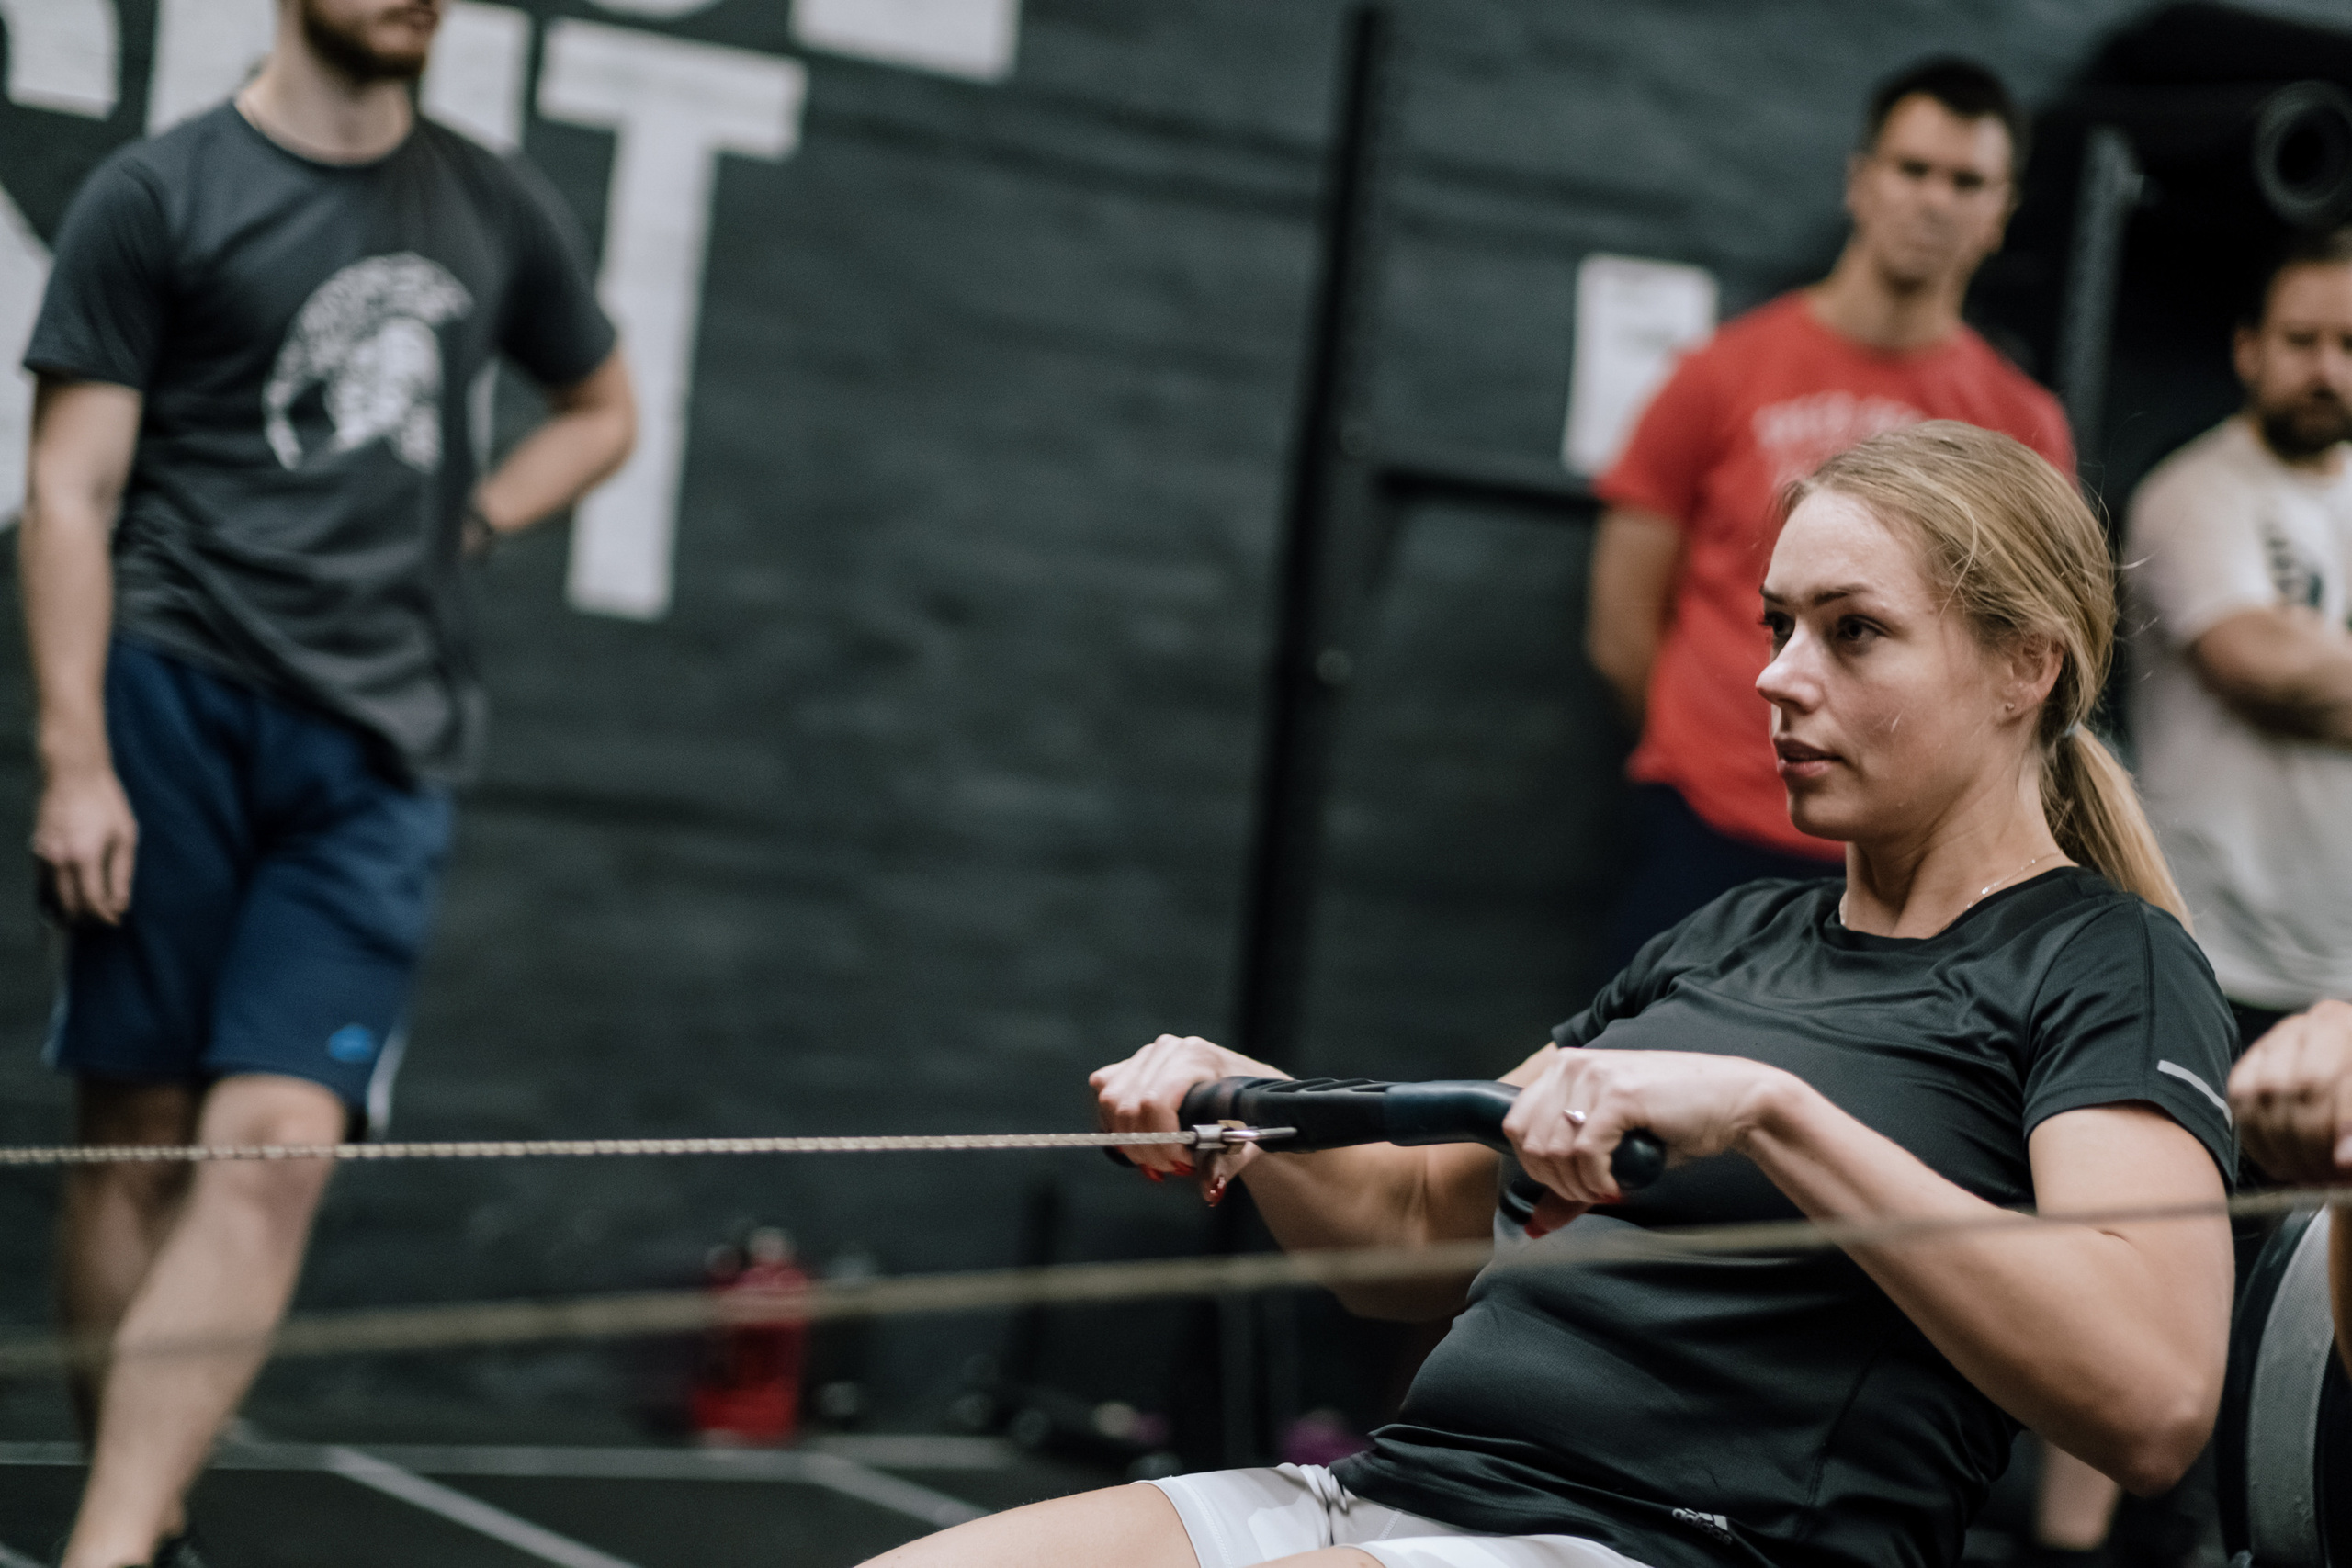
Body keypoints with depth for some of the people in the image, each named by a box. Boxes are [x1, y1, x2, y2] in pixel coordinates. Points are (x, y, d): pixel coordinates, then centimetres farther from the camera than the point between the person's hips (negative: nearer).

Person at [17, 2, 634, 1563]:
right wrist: (74, 759, -10)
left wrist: (457, 524, 12)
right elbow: (72, 487, -2)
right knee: (139, 1134, 1)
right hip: (176, 701, -2)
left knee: (275, 1145, -11)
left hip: (382, 745, 2)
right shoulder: (159, 194, 2)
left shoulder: (503, 215, 14)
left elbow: (601, 408, 31)